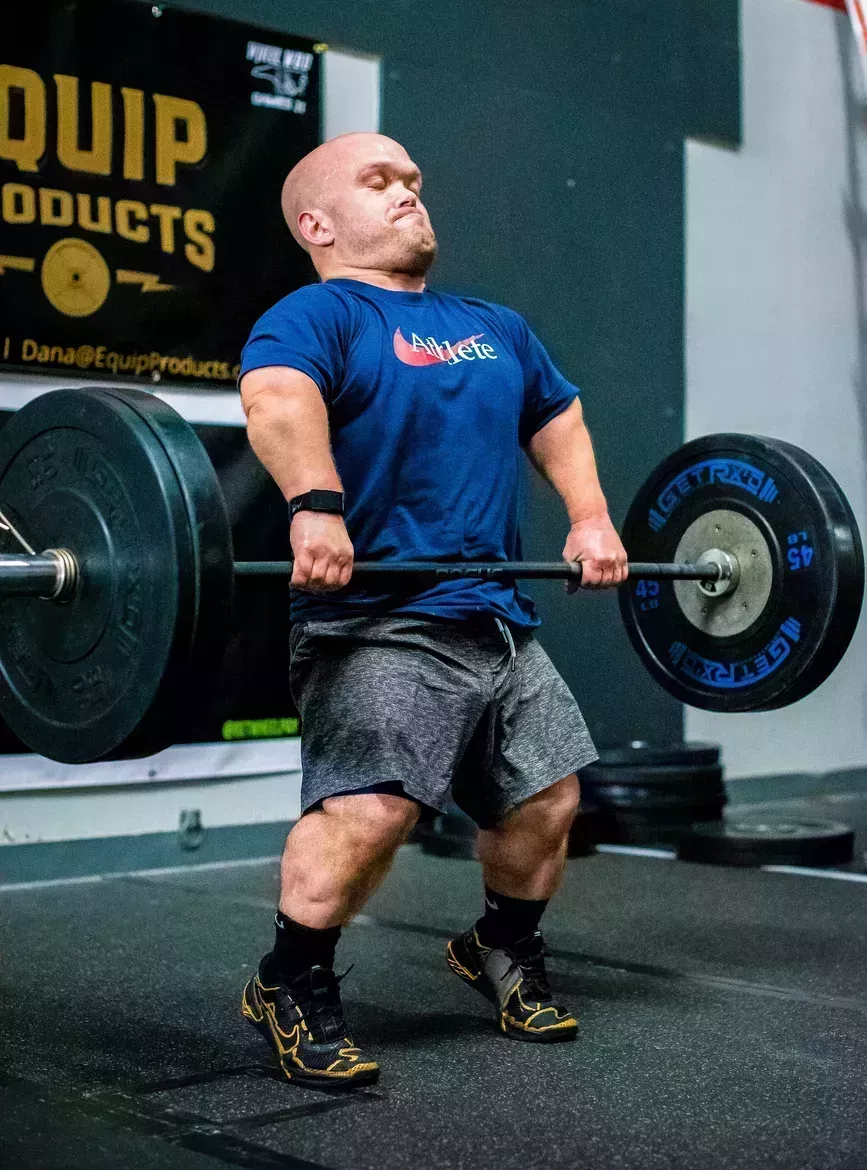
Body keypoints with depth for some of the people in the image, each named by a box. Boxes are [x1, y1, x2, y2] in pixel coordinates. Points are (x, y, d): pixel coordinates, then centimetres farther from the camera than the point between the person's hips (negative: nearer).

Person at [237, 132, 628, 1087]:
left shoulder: (495, 328, 22)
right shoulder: (321, 313, -3)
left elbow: (559, 416, 33)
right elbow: (277, 398, -23)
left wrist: (590, 519, 19)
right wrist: (317, 506, -40)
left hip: (500, 623, 8)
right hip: (377, 621, -7)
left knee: (547, 798, 9)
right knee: (371, 808, -21)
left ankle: (503, 950, 36)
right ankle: (290, 989, 2)